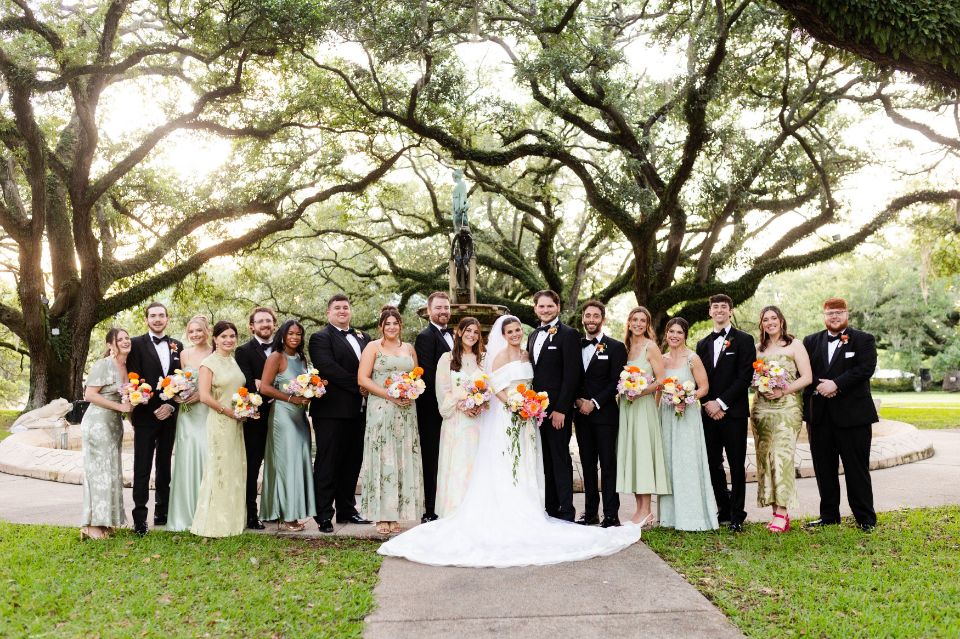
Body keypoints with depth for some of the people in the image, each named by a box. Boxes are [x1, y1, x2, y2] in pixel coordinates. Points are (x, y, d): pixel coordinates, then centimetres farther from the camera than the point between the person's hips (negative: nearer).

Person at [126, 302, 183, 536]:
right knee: (142, 468, -3)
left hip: (169, 414, 4)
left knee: (165, 466, 11)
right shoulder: (137, 344, -2)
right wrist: (153, 410, -11)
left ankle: (162, 513, 19)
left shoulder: (177, 345, 10)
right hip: (145, 415, -4)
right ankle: (140, 518, 1)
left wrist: (171, 405, -6)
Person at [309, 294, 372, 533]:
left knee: (353, 462, 12)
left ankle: (347, 509, 23)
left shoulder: (362, 337, 17)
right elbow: (327, 367, -16)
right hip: (332, 410, -7)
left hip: (358, 410, 7)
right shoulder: (321, 338, -3)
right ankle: (324, 515, 5)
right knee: (327, 463, -1)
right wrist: (357, 386, -15)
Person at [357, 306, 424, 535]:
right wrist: (390, 395, -15)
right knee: (382, 459, -4)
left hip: (406, 411, 4)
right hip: (381, 410, -4)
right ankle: (381, 517, 1)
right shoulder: (373, 347, 3)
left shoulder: (409, 349, 15)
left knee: (403, 460, 2)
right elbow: (363, 379, -6)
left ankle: (395, 515, 9)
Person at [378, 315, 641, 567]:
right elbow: (497, 388, -14)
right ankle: (507, 515, 0)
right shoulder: (501, 356, -8)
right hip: (505, 417, -8)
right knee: (506, 468, -4)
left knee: (525, 467, 10)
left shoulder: (526, 355, 13)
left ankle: (525, 512, 17)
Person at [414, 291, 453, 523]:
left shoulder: (451, 336, 17)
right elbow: (428, 375, -17)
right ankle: (431, 512, 6)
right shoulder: (425, 337, -9)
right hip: (433, 410, -7)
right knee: (433, 460, -1)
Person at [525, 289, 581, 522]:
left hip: (557, 410, -7)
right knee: (545, 461, 11)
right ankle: (550, 510, 18)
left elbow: (572, 375, -13)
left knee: (560, 460, -2)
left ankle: (565, 513, 5)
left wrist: (561, 409, -17)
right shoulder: (533, 336, 16)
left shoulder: (568, 334, -7)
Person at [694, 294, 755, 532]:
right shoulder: (703, 344, 15)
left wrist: (721, 403, -13)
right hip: (708, 412, 5)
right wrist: (707, 404, -4)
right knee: (713, 464, 8)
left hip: (733, 412, -5)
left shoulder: (744, 340, 0)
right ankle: (724, 508, 20)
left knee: (736, 465, 0)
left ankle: (737, 515, 9)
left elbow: (745, 377, -9)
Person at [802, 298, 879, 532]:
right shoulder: (811, 342, 13)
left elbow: (866, 368, -11)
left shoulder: (864, 340, 3)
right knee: (824, 469, 9)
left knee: (857, 468, 1)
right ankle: (829, 515, 20)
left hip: (852, 414, -3)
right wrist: (819, 386, -14)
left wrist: (836, 384, -18)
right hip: (819, 414, 4)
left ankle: (865, 518, 12)